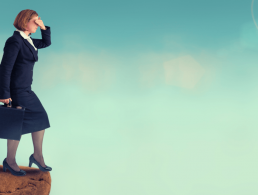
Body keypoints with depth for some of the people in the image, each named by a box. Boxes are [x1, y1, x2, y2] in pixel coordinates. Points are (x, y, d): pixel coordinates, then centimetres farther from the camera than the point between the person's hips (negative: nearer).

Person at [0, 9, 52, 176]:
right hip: (15, 91, -9)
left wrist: (44, 27, 9)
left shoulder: (28, 41, 10)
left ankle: (37, 156, 24)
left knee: (40, 119, 11)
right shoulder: (15, 41, -16)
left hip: (26, 90, 9)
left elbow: (46, 43, 27)